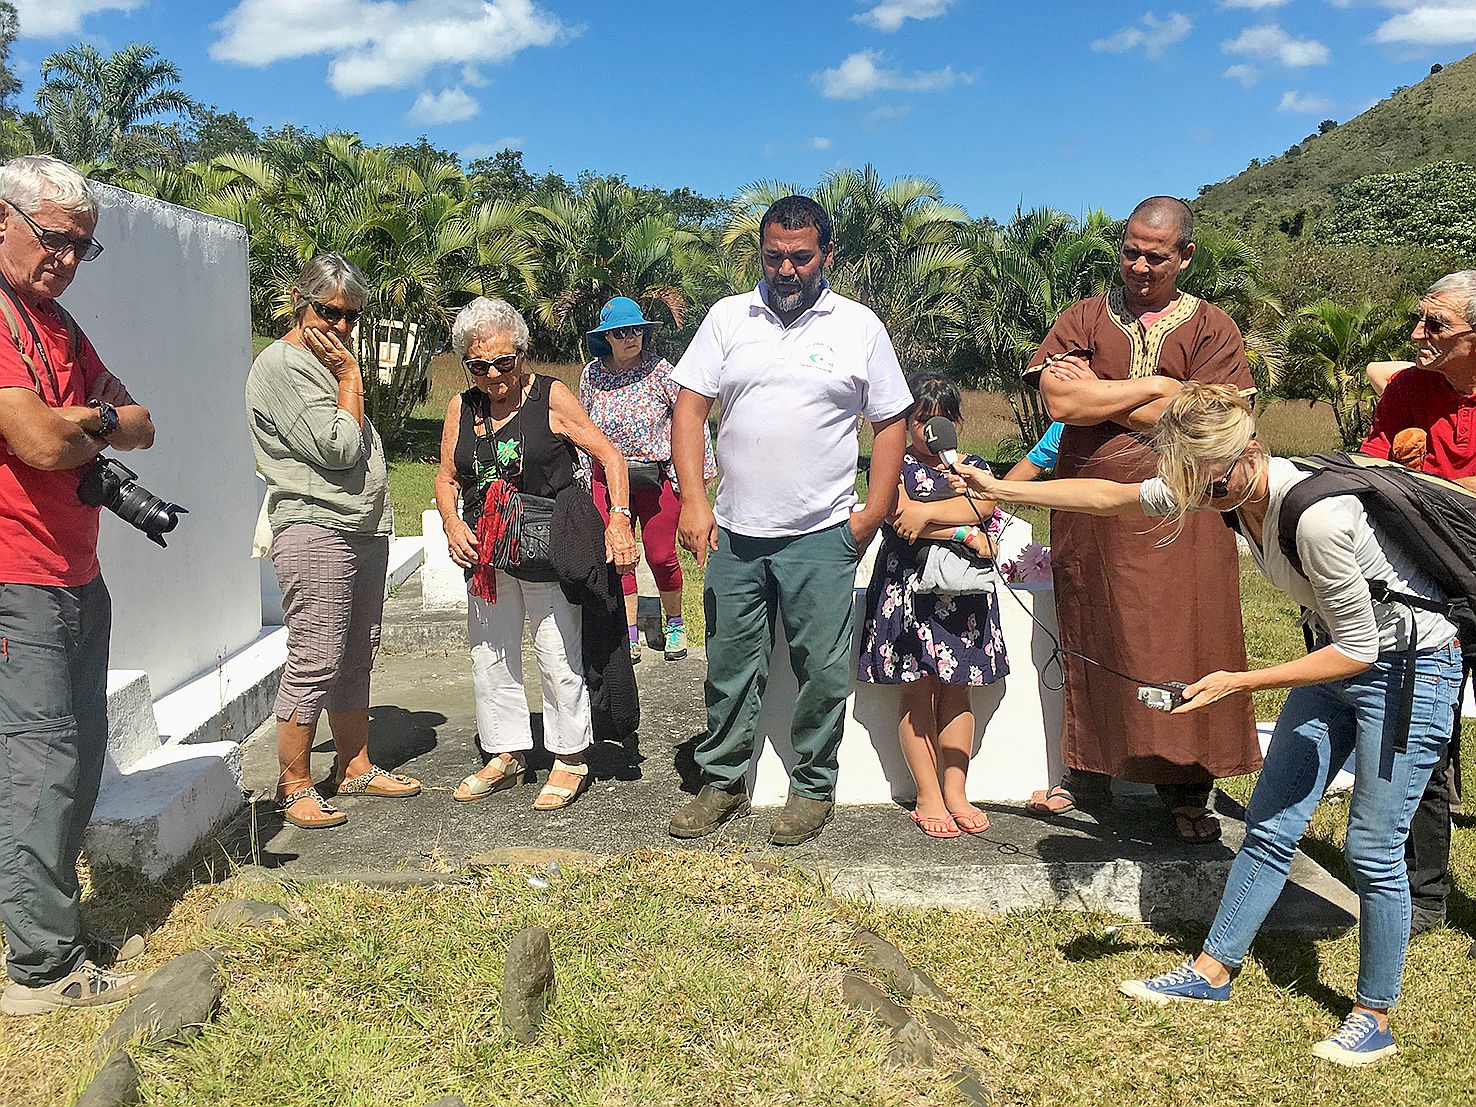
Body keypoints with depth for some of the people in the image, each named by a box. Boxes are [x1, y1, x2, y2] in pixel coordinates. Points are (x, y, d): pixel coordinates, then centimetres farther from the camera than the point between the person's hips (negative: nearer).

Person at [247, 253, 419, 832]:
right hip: (314, 528, -9)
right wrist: (351, 376, -8)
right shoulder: (281, 365, -9)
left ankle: (355, 766, 21)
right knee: (315, 659, -8)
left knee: (356, 656, 12)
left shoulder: (328, 360, 20)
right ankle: (294, 785, 2)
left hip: (364, 527, 9)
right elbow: (340, 447, -16)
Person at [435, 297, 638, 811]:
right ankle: (506, 756, 27)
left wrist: (619, 518, -18)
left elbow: (608, 455, -6)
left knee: (559, 656, 1)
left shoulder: (550, 397, -6)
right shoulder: (461, 407, 7)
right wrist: (452, 523, -7)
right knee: (489, 656, 12)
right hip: (486, 554, 5)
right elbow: (447, 477, 13)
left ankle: (569, 759, 16)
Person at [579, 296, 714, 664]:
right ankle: (629, 637, 12)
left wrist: (702, 468, -1)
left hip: (658, 476, -3)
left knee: (660, 555, 0)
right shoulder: (592, 375, 2)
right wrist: (582, 478, 13)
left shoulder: (659, 369, -7)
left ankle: (675, 626, 23)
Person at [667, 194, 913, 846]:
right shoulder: (728, 318, 6)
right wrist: (694, 501, -7)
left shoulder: (859, 327, 2)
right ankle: (723, 782, 26)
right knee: (729, 665, 10)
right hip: (733, 533, 2)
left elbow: (891, 423, 5)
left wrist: (874, 515, -2)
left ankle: (813, 788, 21)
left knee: (822, 671, 4)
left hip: (821, 537, -2)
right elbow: (689, 408, 3)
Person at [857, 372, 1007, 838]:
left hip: (962, 591, 4)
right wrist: (966, 533, -14)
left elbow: (984, 503, -7)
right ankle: (928, 798, 4)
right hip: (908, 588, -3)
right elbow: (899, 517, -14)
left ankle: (955, 792, 12)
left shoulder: (971, 465, 14)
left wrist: (926, 512, -20)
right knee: (918, 694, -2)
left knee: (957, 691, 5)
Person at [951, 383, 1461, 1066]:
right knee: (1271, 825, 10)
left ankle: (1374, 1017, 18)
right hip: (1343, 655, 8)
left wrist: (1239, 684, -24)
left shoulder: (1315, 518, -34)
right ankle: (1214, 970, 22)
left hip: (1409, 669, -8)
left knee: (1372, 851, -1)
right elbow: (1113, 497, 1)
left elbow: (1358, 650, -26)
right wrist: (1000, 490, 0)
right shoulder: (1220, 486, -11)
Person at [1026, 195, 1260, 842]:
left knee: (1181, 648, -1)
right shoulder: (1084, 319, 8)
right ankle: (1088, 772, 27)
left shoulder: (1212, 329, 4)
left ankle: (1186, 792, 13)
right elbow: (1060, 402, -9)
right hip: (1089, 514, 2)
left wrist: (1096, 392, -7)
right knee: (1091, 644, 9)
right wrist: (1156, 386, -9)